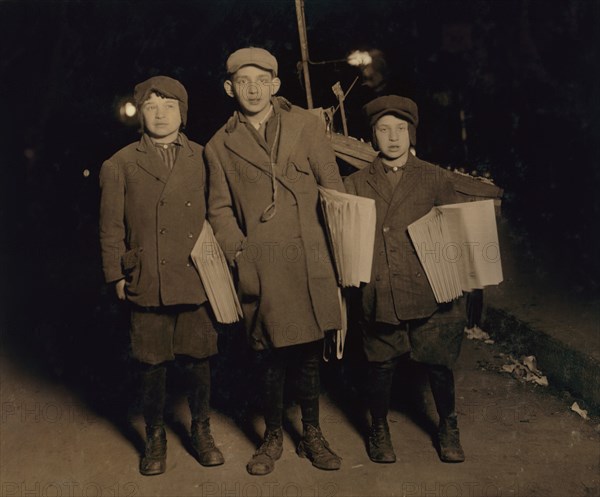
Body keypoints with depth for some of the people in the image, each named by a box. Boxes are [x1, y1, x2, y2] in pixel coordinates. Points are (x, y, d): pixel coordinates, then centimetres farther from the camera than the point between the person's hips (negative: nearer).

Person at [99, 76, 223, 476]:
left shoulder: (202, 159, 7)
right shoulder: (120, 165, 6)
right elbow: (111, 229, 7)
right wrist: (117, 276, 2)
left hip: (197, 281, 1)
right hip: (146, 285, 0)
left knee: (197, 360, 8)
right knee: (153, 365, 7)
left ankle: (201, 431, 29)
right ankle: (156, 437, 27)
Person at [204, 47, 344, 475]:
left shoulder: (305, 124, 7)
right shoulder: (221, 145, 9)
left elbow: (332, 186, 5)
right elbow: (220, 209, 11)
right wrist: (237, 252, -4)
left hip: (309, 259, 0)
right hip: (260, 266, 0)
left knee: (309, 352, 9)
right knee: (271, 355, 7)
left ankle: (312, 435, 28)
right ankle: (274, 437, 28)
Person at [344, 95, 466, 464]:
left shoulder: (433, 177, 7)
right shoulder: (356, 184, 7)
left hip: (429, 294, 0)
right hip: (379, 295, 0)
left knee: (440, 365, 8)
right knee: (381, 367, 9)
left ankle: (448, 429, 33)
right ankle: (379, 430, 33)